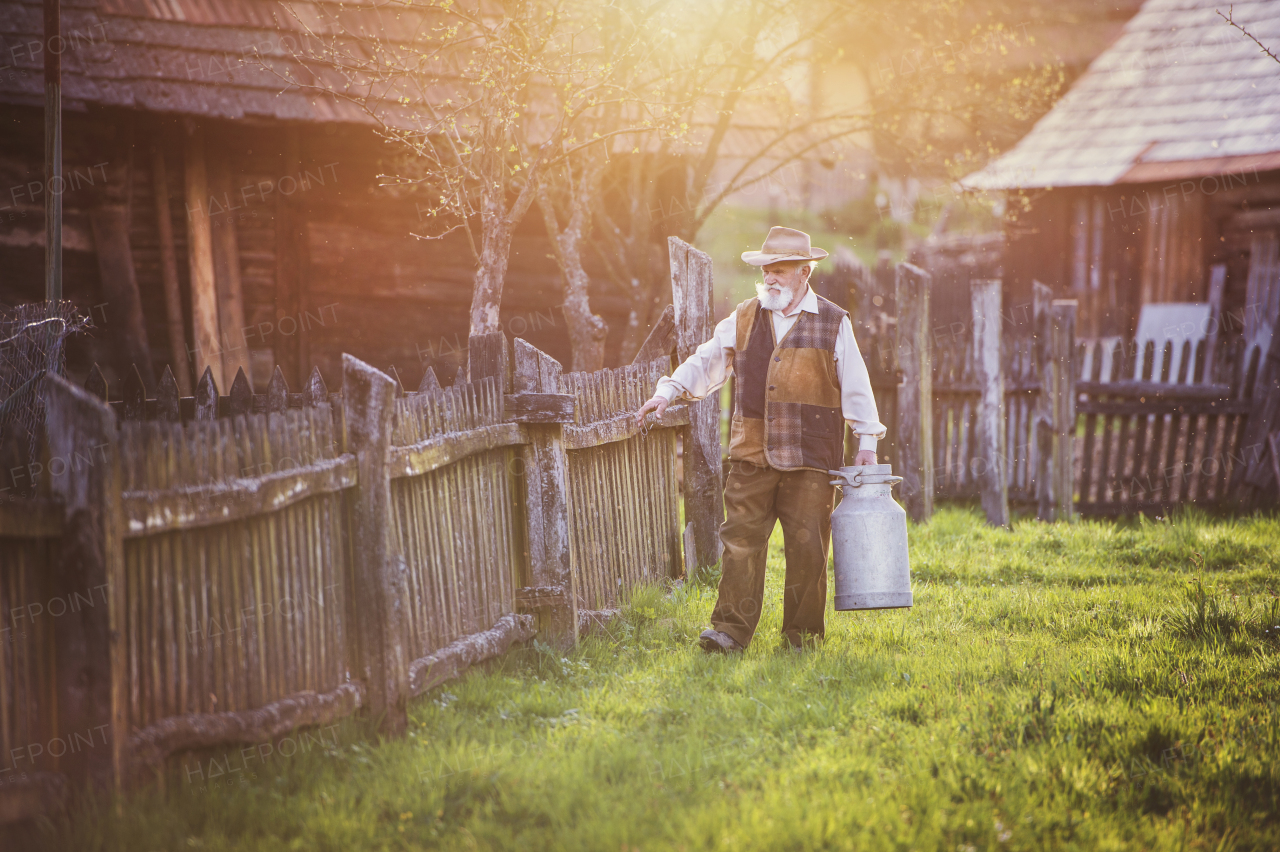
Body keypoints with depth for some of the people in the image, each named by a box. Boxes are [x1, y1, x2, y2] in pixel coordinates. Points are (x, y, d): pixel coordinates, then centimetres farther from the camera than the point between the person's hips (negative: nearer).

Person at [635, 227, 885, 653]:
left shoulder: (834, 323, 6)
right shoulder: (743, 319, 12)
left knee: (806, 546, 0)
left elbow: (855, 387, 6)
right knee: (741, 541, -3)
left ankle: (802, 631, 10)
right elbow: (704, 363, 15)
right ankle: (730, 628, -1)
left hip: (810, 458, -2)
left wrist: (866, 442, 1)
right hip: (751, 456, 2)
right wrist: (669, 391, 0)